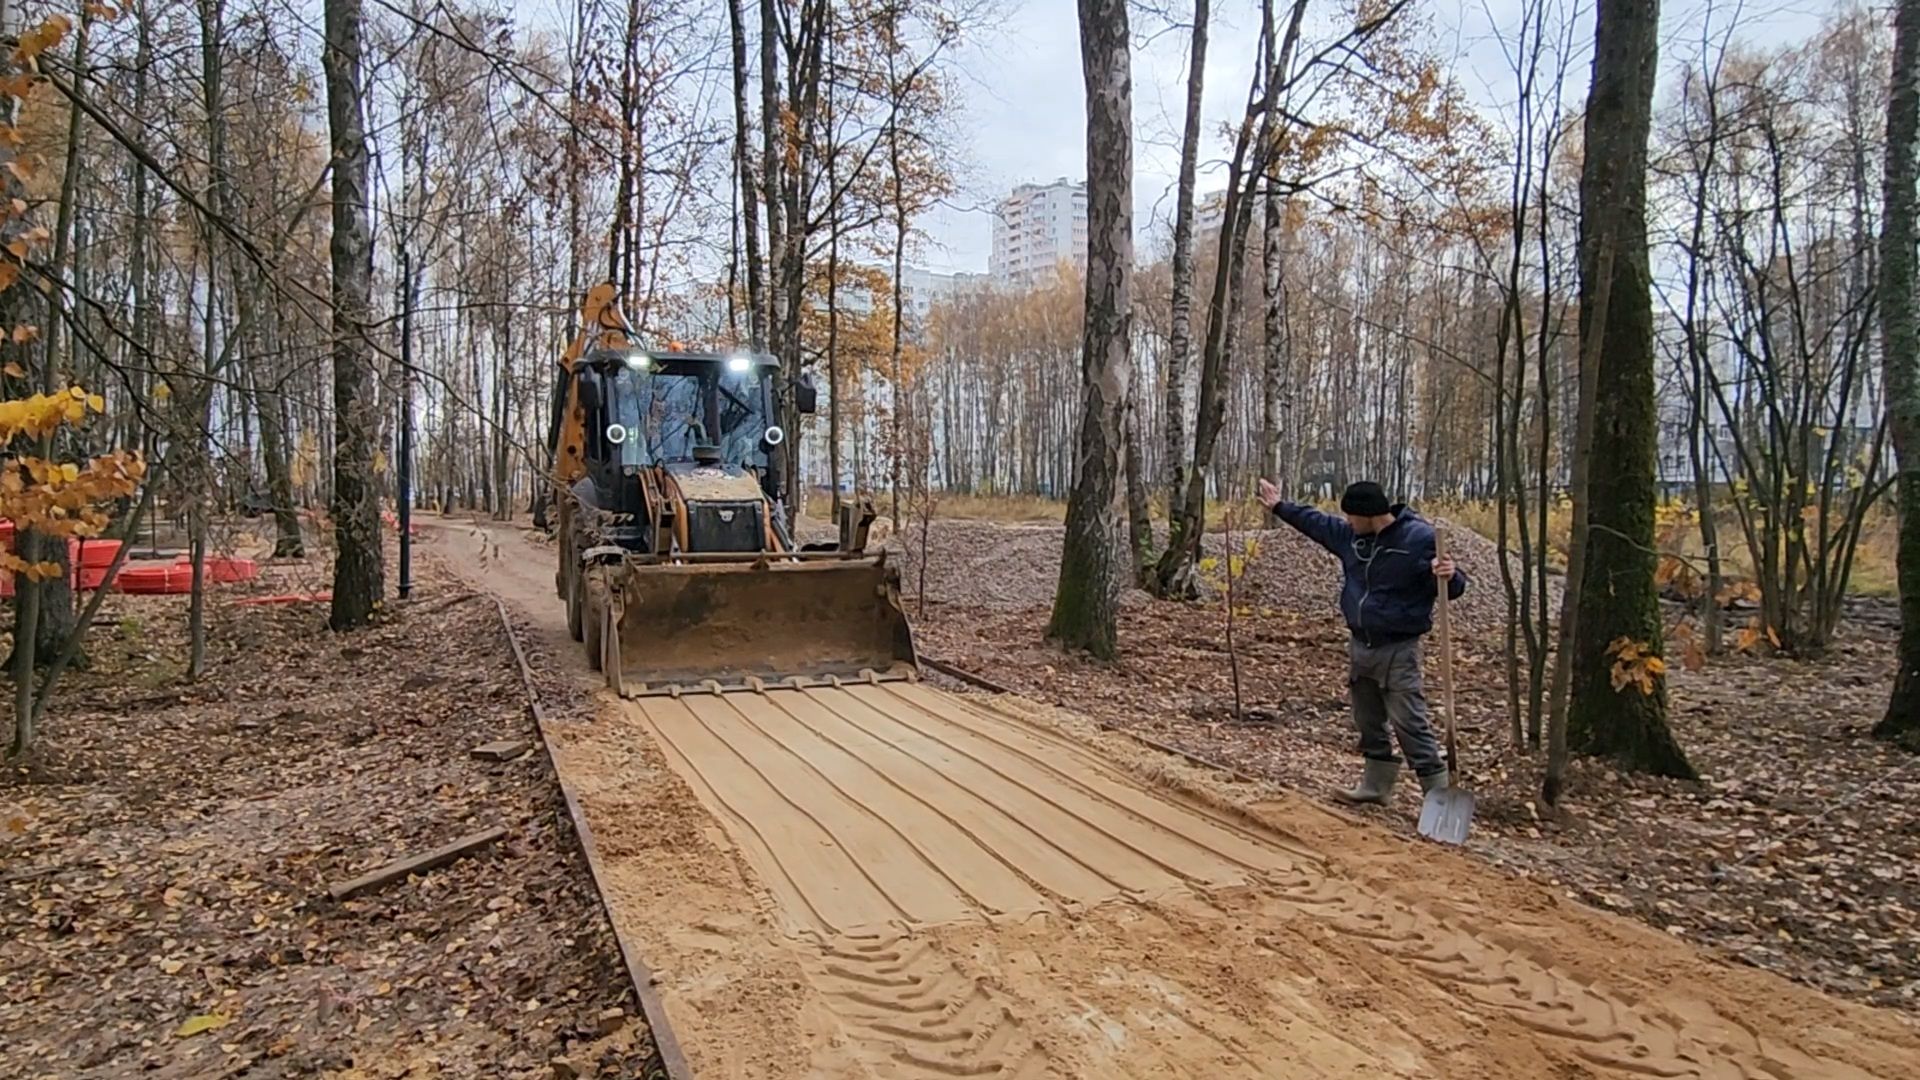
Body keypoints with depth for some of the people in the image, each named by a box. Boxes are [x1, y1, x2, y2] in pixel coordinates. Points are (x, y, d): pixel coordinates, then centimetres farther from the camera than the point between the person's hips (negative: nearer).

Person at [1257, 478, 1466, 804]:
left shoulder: (1419, 538, -17)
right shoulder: (1351, 535, 3)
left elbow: (1451, 588, -13)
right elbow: (1315, 522, 21)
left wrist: (1449, 576, -37)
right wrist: (1279, 507, 27)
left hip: (1398, 651, -7)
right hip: (1359, 646, 7)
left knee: (1411, 727, -9)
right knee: (1369, 723, 17)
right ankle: (1375, 786, 31)